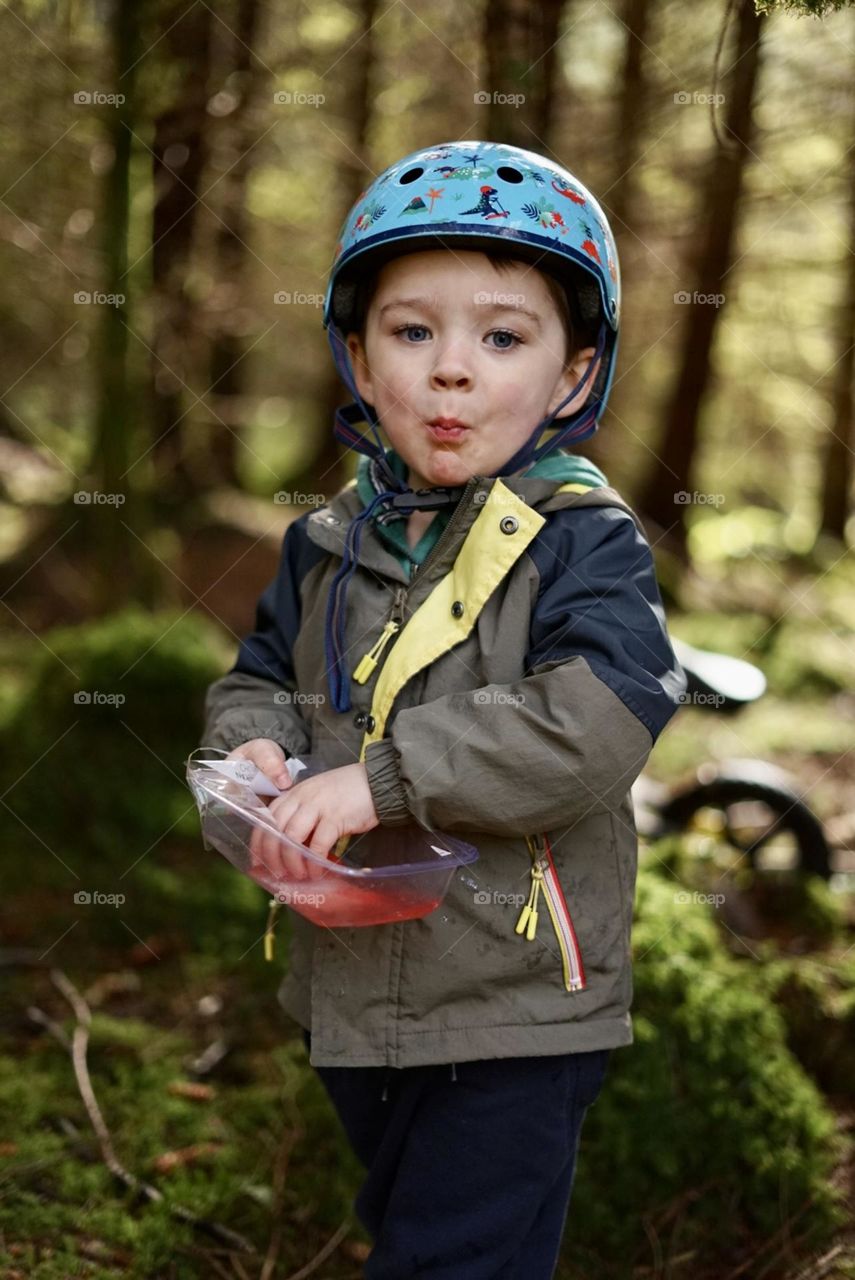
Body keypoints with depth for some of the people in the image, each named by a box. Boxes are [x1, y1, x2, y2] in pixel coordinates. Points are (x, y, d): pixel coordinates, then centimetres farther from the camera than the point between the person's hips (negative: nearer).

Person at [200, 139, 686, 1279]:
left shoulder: (583, 541, -15)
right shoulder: (329, 543, 4)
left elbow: (598, 723, -28)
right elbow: (259, 679, 14)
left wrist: (384, 776, -29)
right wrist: (255, 744, -11)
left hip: (513, 1014, -6)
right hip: (352, 993, 7)